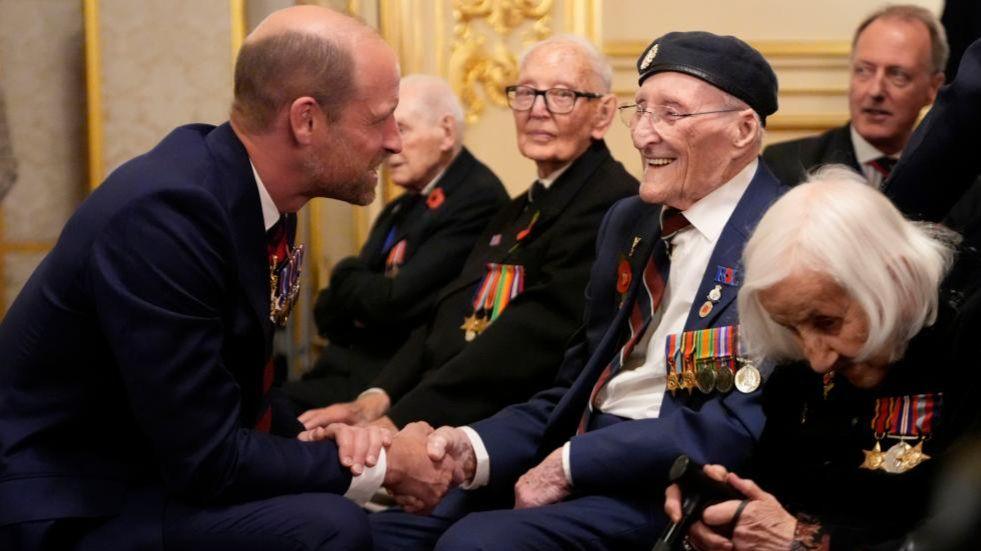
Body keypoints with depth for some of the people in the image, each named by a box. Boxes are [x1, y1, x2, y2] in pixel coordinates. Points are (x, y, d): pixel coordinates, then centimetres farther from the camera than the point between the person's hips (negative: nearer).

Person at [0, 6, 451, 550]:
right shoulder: (165, 213, -26)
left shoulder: (250, 188, 1)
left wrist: (327, 441, -8)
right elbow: (205, 458, -24)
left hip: (157, 465, 9)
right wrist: (383, 465, -14)